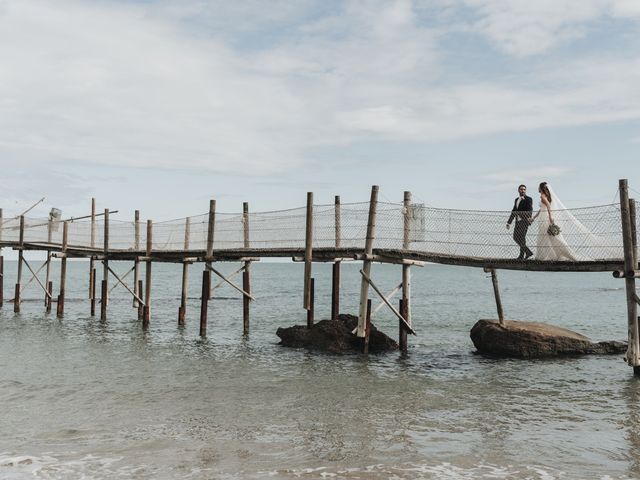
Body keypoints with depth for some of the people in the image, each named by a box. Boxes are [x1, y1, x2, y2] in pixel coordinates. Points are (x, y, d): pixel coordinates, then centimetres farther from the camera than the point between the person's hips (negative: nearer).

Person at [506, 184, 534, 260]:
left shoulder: (528, 199, -1)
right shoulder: (516, 200, 21)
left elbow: (530, 210, -16)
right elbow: (513, 211, 25)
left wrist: (529, 217, -35)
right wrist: (509, 222, 22)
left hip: (524, 220, -7)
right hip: (518, 221, 7)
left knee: (521, 238, -10)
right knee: (515, 237, 3)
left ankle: (522, 255, -3)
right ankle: (528, 252, 11)